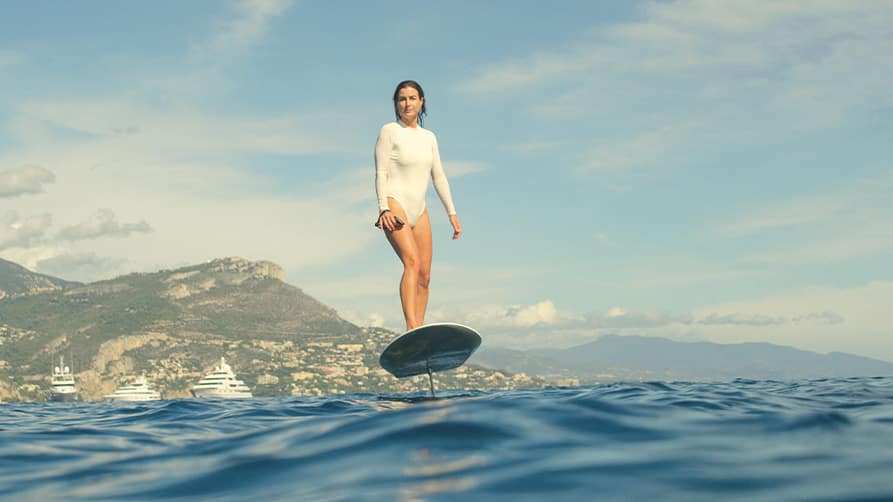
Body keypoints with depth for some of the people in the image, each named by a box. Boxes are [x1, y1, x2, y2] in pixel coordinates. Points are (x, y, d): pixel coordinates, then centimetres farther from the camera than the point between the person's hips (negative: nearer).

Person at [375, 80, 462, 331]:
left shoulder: (429, 137, 19)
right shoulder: (389, 131, 1)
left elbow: (439, 177, 20)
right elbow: (381, 173, -5)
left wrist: (452, 213, 16)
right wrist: (383, 209, -17)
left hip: (419, 211, 7)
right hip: (395, 205, -7)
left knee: (424, 276, -1)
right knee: (412, 262, -27)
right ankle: (411, 327, -38)